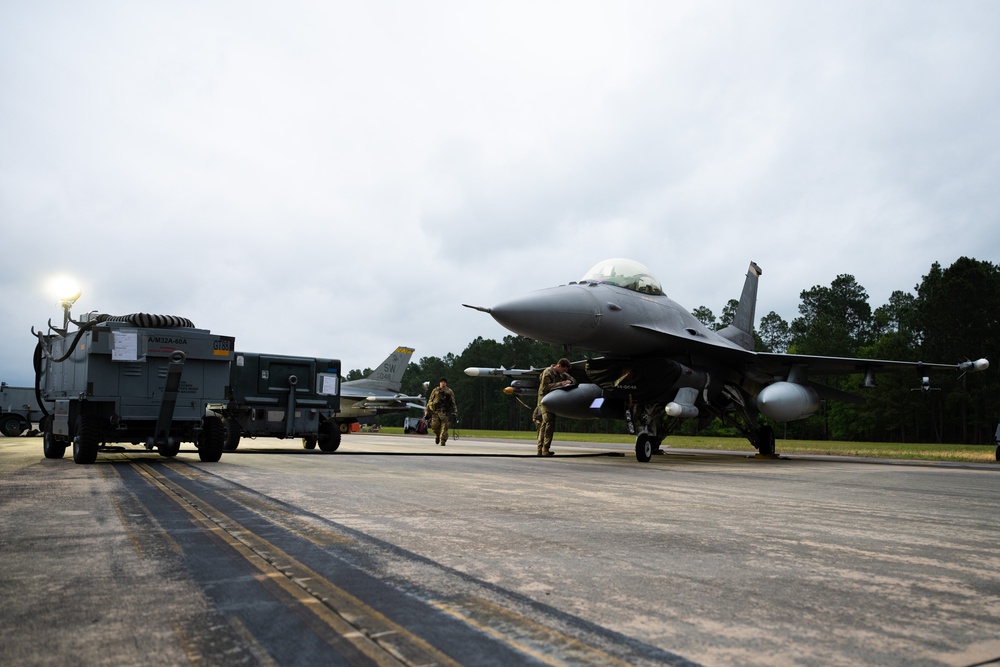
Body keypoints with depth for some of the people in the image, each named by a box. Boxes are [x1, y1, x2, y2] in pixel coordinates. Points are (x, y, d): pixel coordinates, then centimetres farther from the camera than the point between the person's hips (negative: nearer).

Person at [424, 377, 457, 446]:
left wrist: (455, 412, 4)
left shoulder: (450, 392, 8)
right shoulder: (435, 390, 10)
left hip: (445, 412, -1)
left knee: (444, 426, -10)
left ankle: (443, 441, -5)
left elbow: (453, 403, 11)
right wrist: (427, 410, 8)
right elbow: (430, 400, 13)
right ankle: (437, 435, 24)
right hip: (435, 411, 1)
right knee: (434, 425, -6)